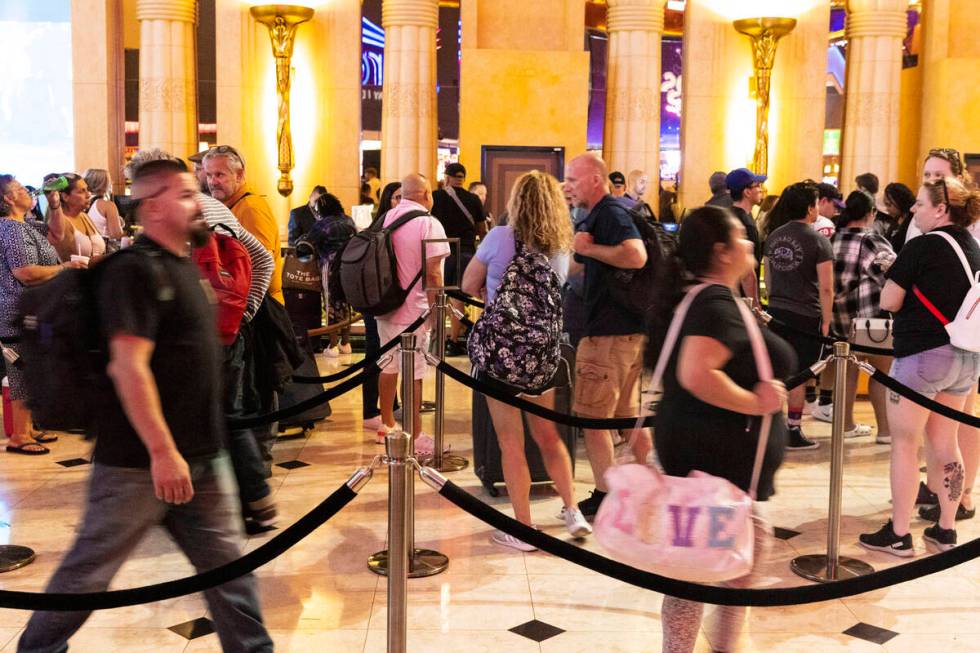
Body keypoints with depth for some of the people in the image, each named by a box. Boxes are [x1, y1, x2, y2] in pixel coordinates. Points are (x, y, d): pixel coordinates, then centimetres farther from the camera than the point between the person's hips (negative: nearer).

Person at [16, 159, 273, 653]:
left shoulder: (182, 265, 13)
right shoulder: (135, 270, -15)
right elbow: (130, 366, -22)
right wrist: (163, 451, -24)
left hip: (202, 456, 8)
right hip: (142, 461, -8)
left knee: (227, 565, 11)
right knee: (92, 566, 8)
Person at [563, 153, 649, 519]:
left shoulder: (609, 213, -13)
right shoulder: (596, 216, 18)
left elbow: (636, 256, -31)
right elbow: (575, 266, 29)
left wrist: (589, 248, -20)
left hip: (609, 333, -10)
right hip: (630, 330, 10)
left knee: (591, 417, -2)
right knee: (628, 414, 17)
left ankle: (605, 498, 4)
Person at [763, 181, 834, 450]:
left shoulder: (774, 236, 7)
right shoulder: (818, 241, -10)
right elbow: (826, 288, -12)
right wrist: (826, 322, -6)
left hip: (776, 313, 5)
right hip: (805, 317, -5)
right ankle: (793, 432, 9)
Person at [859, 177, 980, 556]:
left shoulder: (921, 247, -13)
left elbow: (888, 302, -11)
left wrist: (895, 275, 7)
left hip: (921, 354, -7)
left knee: (904, 444, 3)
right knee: (945, 443, 15)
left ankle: (898, 535, 8)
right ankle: (946, 530, 23)